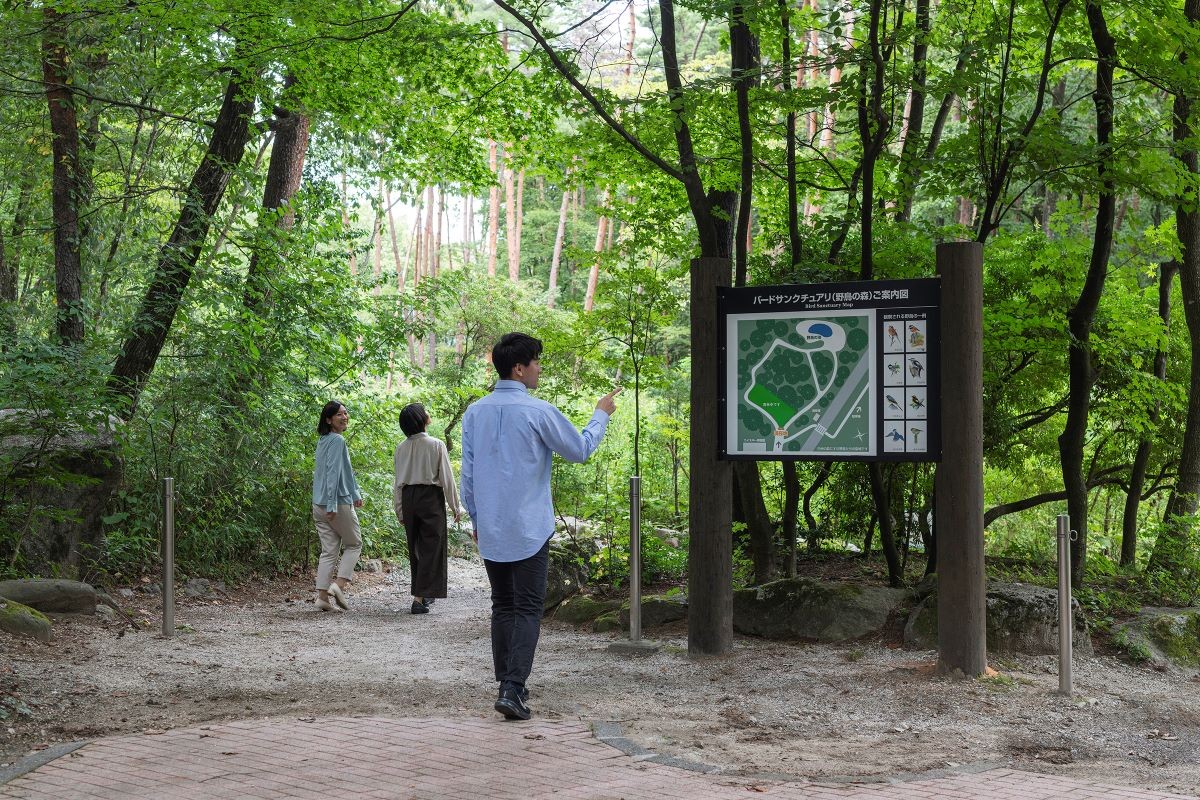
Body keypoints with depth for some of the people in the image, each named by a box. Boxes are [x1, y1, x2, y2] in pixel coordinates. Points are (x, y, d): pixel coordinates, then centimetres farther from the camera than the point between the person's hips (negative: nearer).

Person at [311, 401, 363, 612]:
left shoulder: (324, 440, 16)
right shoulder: (337, 441, -13)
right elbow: (333, 473, -19)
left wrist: (355, 493, 29)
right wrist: (332, 504, -22)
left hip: (319, 505, 8)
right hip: (338, 503, -8)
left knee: (329, 550, 7)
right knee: (353, 544, 7)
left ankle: (322, 596, 2)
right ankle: (339, 585, -6)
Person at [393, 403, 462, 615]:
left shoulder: (401, 448, 3)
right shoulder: (436, 445, -10)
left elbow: (397, 482, 7)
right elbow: (447, 478, -8)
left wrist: (400, 510, 16)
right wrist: (455, 507, 1)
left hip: (409, 498, 5)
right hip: (431, 497, -5)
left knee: (415, 549, 15)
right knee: (430, 548, -1)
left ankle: (424, 593, 26)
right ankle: (419, 598, -8)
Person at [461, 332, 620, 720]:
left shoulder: (475, 412, 5)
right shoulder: (538, 412, -12)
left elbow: (468, 473, 10)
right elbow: (580, 450, 1)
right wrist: (601, 415, 17)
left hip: (490, 530, 5)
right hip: (529, 529, -5)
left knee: (502, 606, 15)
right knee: (527, 609, -3)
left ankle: (506, 683, 18)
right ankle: (513, 689, -13)